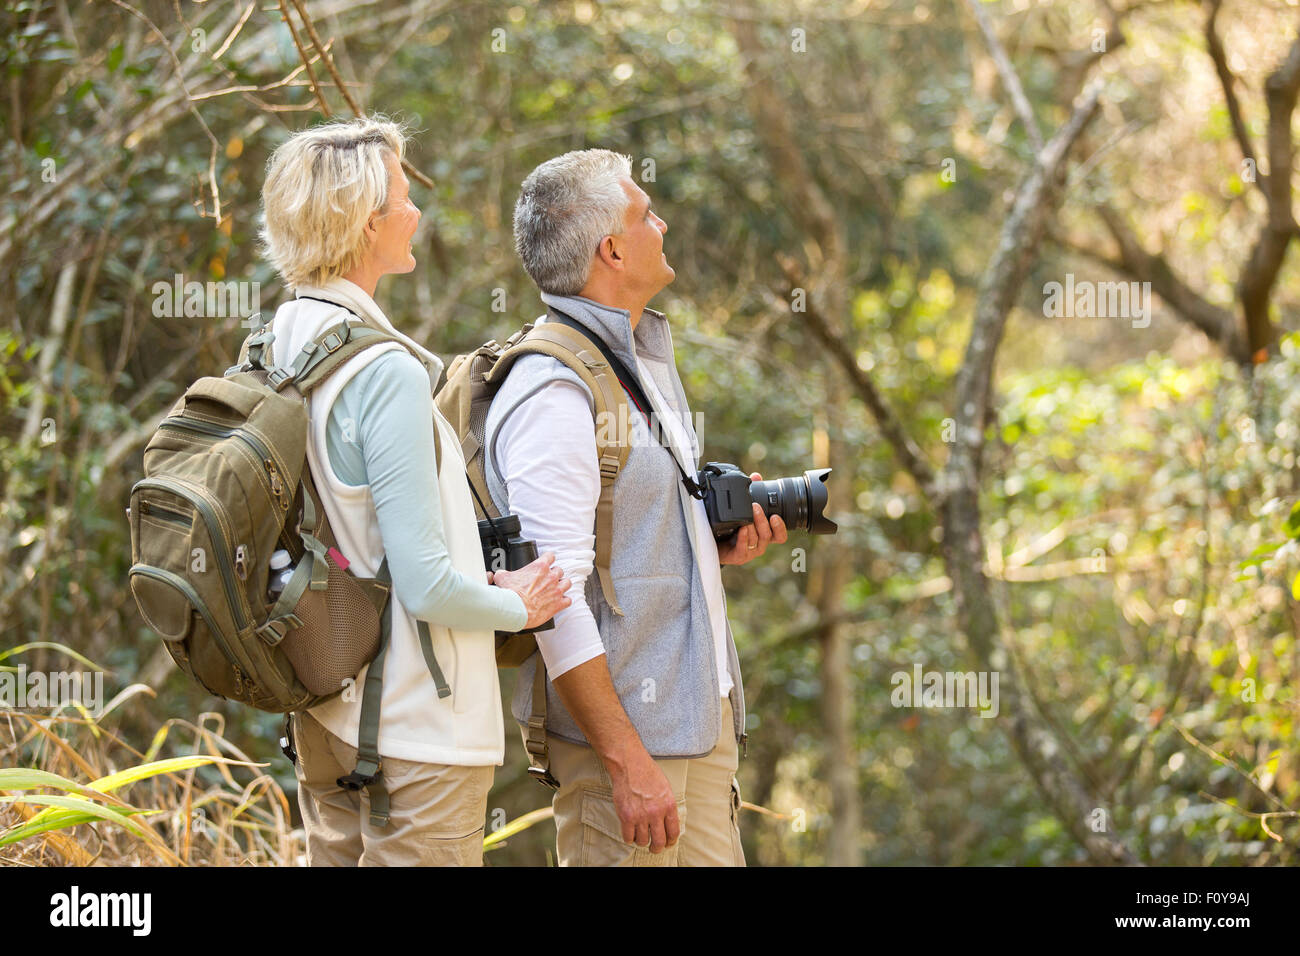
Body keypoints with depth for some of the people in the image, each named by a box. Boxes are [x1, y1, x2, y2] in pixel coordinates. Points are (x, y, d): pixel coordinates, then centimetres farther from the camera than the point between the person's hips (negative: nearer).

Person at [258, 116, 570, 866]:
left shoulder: (278, 349, 5)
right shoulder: (385, 374, -21)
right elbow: (427, 586, -21)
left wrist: (489, 580, 12)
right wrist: (518, 606, -2)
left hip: (324, 712, 9)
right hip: (415, 725, -9)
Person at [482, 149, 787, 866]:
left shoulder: (642, 362, 15)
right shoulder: (553, 395, -17)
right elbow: (554, 595, -21)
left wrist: (716, 545, 5)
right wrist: (628, 762, -23)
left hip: (697, 717, 9)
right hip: (619, 727, -9)